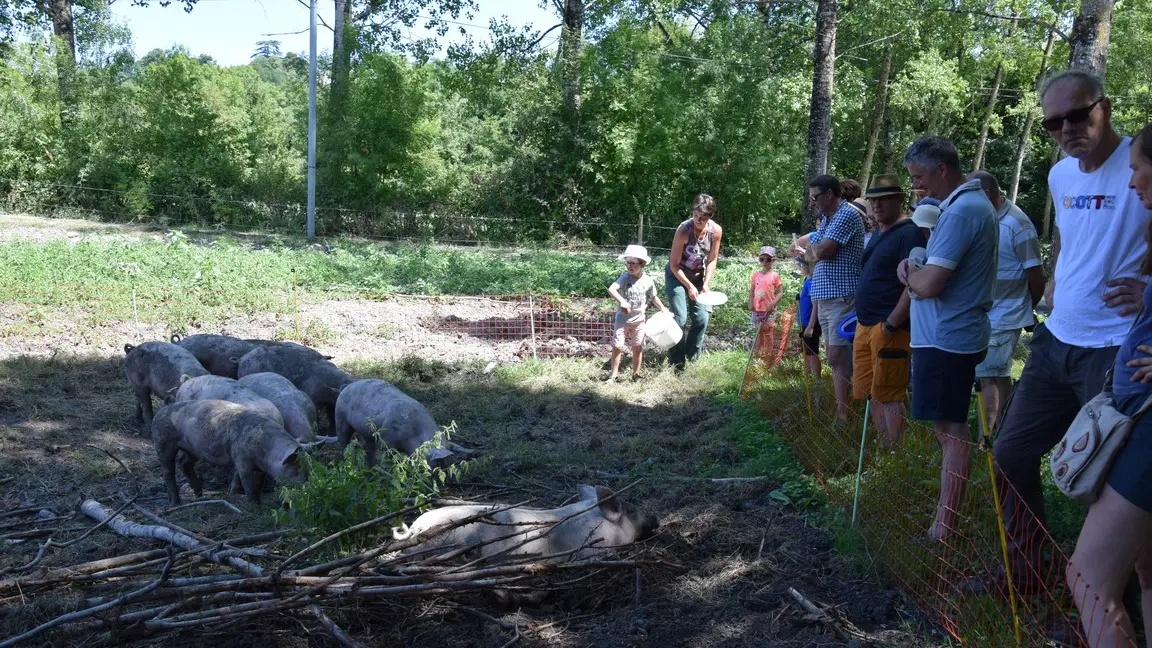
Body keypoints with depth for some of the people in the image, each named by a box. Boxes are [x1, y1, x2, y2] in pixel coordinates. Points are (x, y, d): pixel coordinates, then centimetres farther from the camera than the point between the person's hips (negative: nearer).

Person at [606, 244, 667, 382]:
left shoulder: (648, 281, -5)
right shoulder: (625, 278, -15)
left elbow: (653, 297, 13)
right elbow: (611, 289, -32)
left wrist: (663, 309, 8)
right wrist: (622, 301, -46)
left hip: (638, 319, 3)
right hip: (622, 319, -2)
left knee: (638, 348, 11)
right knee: (617, 346, -3)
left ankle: (636, 374, 25)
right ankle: (613, 374, 9)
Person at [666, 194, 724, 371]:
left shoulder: (716, 231, -17)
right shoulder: (684, 230, -29)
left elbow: (712, 260, -3)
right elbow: (674, 264, -21)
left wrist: (706, 284, -13)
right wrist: (690, 287, -22)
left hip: (698, 276, 5)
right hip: (677, 275, -4)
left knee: (702, 318, -1)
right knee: (680, 317, -12)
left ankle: (692, 358, 15)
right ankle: (676, 363, -3)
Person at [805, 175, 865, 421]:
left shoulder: (847, 215, -12)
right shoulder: (826, 219, 18)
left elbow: (819, 252, -17)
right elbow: (812, 255, 20)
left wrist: (815, 247, 2)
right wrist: (819, 251, 1)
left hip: (842, 297, -9)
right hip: (824, 297, 9)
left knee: (837, 357, -10)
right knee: (836, 357, 11)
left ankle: (843, 413, -6)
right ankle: (842, 408, 17)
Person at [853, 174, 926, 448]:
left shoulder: (909, 233, -12)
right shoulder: (879, 232, 17)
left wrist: (891, 323, -21)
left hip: (889, 328, -9)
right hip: (865, 325, 9)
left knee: (888, 397, -5)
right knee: (871, 394, 13)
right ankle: (882, 448, 22)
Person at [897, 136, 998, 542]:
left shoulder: (961, 211, -19)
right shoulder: (975, 203, 14)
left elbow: (928, 285, -24)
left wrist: (909, 273, -4)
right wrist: (915, 269, 3)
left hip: (946, 337, -10)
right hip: (958, 332, 10)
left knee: (950, 430, -6)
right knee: (951, 426, 15)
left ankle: (943, 528, -1)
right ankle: (946, 516, 24)